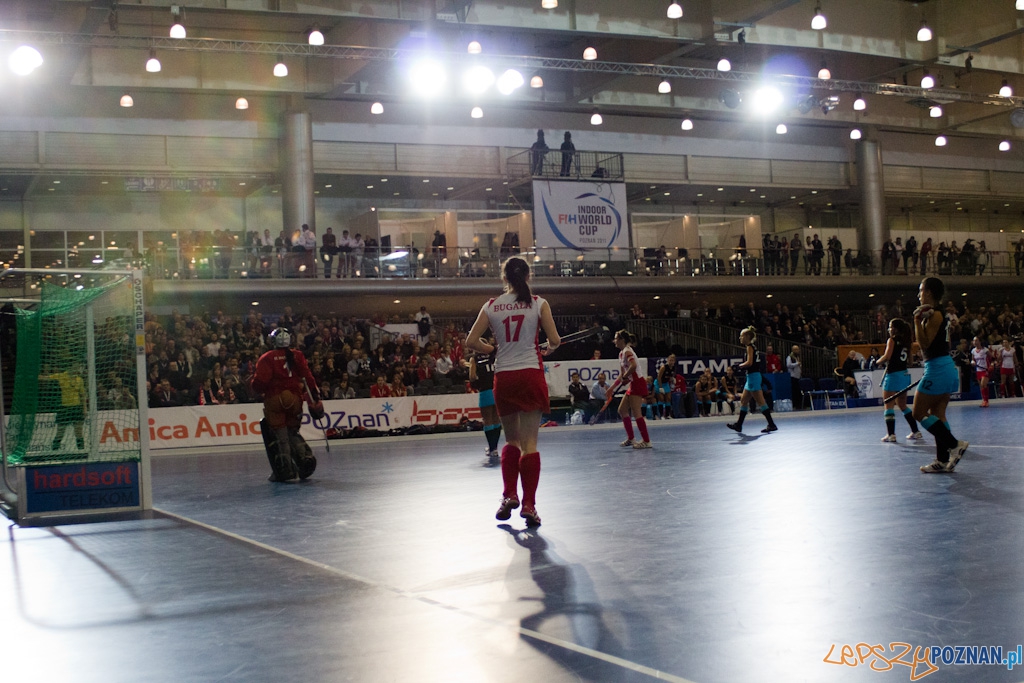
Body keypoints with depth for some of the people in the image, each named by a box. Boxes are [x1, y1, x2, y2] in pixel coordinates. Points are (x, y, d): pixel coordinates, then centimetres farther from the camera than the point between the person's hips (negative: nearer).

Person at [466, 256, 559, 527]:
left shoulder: (491, 306, 3)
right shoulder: (538, 303, -2)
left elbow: (472, 341, 1)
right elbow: (554, 340, -6)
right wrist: (547, 349, 16)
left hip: (503, 377, 2)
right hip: (530, 374, -2)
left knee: (511, 440, 19)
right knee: (529, 443, 0)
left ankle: (509, 496, 11)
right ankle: (528, 504, -2)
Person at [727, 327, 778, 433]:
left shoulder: (749, 347, -12)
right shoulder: (753, 347, 15)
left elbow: (749, 362, -21)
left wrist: (740, 365, -5)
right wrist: (743, 367, 11)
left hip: (753, 377, -10)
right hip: (751, 377, 10)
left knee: (760, 401, -9)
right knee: (743, 400, 16)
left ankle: (771, 425, -8)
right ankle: (738, 425, 23)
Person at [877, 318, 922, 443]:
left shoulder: (892, 340, -8)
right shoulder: (906, 341, 13)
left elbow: (887, 356, -20)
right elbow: (909, 361, 16)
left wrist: (878, 361, -1)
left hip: (893, 375, -8)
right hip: (905, 374, 8)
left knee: (888, 405, -4)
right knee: (903, 406, 18)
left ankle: (891, 435, -11)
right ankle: (916, 432, 17)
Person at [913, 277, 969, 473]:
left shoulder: (933, 314, -13)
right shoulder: (941, 313, 15)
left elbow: (925, 343, -18)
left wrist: (917, 320, -18)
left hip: (937, 369, -10)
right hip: (947, 367, 10)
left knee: (919, 413, -4)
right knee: (937, 414, 10)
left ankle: (955, 444, -8)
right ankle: (943, 460, 9)